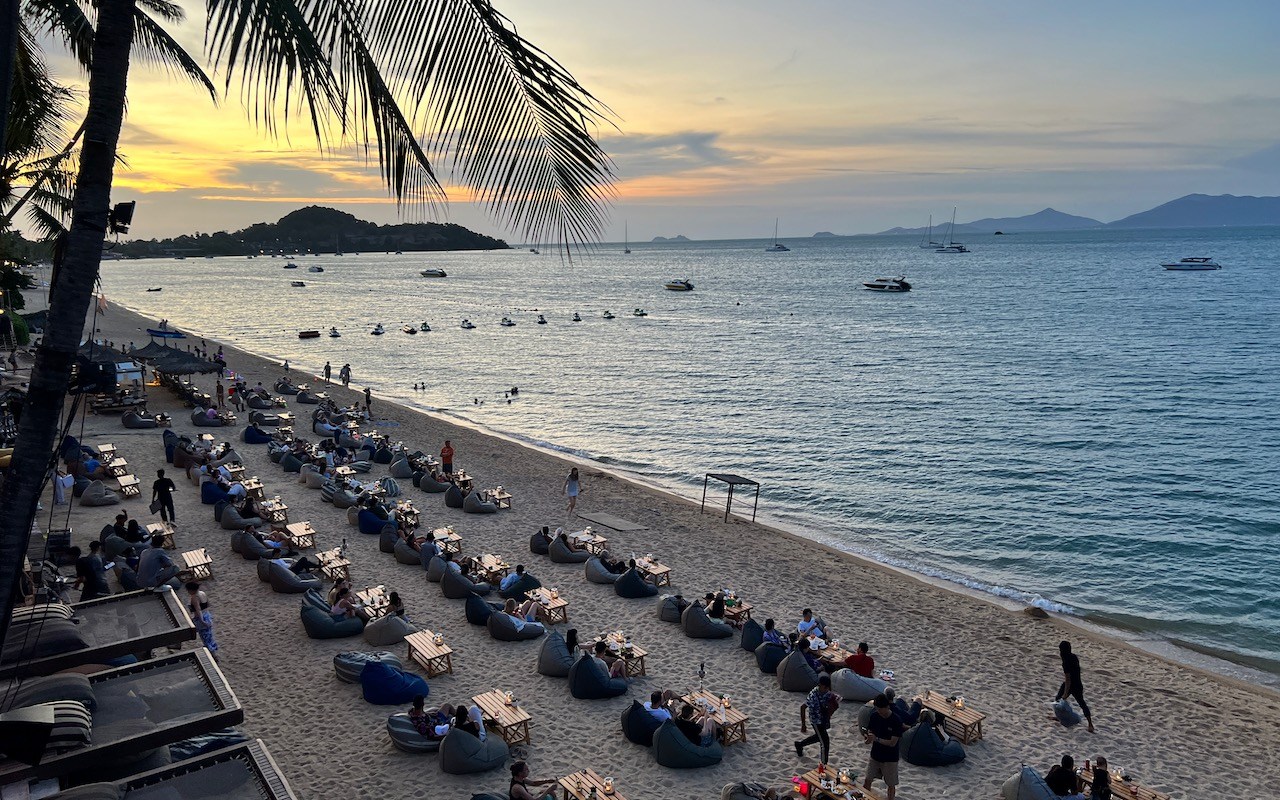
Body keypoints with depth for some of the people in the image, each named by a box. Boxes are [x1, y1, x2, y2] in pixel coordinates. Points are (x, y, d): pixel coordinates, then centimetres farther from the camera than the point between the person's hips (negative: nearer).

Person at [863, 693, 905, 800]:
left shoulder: (896, 721, -21)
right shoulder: (875, 716, -6)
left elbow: (892, 743, -22)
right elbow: (870, 731, 3)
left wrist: (876, 739, -30)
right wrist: (867, 736, -19)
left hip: (890, 758, -4)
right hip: (875, 755, 5)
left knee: (891, 784, 10)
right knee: (867, 780, 12)